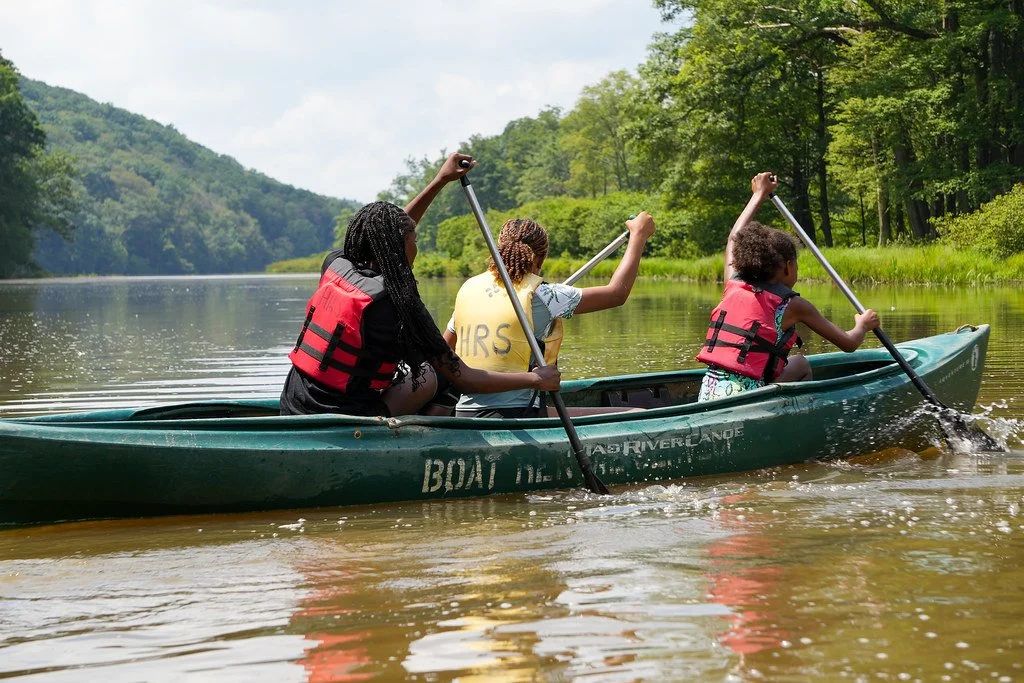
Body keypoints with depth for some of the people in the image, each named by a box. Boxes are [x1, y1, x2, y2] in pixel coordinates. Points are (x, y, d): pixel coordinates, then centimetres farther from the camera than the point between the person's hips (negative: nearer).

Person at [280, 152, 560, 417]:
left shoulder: (335, 266, 2)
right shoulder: (397, 305, -16)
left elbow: (385, 234, 23)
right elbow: (462, 378, -12)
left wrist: (439, 182, 29)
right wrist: (534, 379, -2)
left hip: (291, 414, 6)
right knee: (428, 375, 15)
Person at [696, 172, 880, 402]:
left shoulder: (733, 286, 12)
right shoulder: (792, 305, -1)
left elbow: (734, 239, 34)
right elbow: (848, 344, 9)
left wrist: (759, 195, 46)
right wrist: (863, 325, 31)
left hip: (705, 399, 5)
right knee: (800, 365, 22)